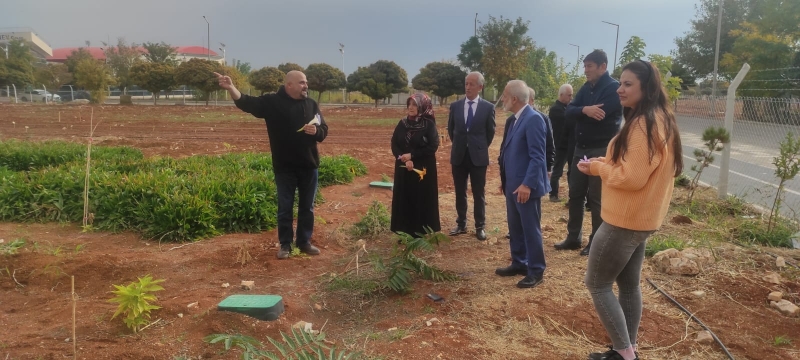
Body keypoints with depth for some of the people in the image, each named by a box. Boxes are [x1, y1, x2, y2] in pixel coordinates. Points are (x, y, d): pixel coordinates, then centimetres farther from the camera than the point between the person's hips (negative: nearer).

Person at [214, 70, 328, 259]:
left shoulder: (311, 104, 5)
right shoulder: (272, 102, -4)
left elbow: (323, 131, 8)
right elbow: (246, 102, -17)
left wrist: (316, 131, -15)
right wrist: (231, 88, -35)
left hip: (309, 166, 3)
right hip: (284, 167, -3)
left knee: (307, 208, 12)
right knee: (285, 208, 7)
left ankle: (305, 242, 26)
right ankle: (285, 245, 19)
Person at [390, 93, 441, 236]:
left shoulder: (429, 124, -6)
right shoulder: (402, 124, 6)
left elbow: (433, 146, -12)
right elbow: (394, 144, 3)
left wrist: (411, 155, -15)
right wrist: (404, 159, -14)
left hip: (423, 170, -4)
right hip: (403, 169, 4)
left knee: (421, 200, 0)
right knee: (404, 199, 6)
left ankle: (421, 233, 11)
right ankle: (404, 232, 17)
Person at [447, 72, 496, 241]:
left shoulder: (488, 107, -5)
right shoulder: (455, 106, 2)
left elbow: (490, 131, 5)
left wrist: (481, 147, 8)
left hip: (478, 156, -2)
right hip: (459, 156, 3)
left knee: (479, 194, 5)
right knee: (460, 193, 10)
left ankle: (480, 227, 15)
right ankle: (461, 224, 21)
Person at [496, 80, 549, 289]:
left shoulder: (533, 119, -16)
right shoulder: (514, 120, 13)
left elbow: (537, 156, -20)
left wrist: (527, 184, -24)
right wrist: (505, 181, 19)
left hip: (526, 186, -9)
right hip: (513, 185, 9)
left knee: (531, 229, 1)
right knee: (515, 228, 17)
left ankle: (536, 271, 13)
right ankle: (519, 263, 30)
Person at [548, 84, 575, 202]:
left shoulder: (566, 107, 15)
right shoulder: (555, 109, -14)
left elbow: (570, 122, 11)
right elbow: (568, 122, -23)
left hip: (569, 145, 8)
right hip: (561, 146, -8)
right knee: (557, 171, 2)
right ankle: (553, 195, 13)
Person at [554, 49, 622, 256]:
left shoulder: (613, 88, -10)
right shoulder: (586, 88, 12)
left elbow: (600, 114, -23)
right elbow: (569, 111, 1)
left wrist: (582, 112, -5)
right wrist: (585, 110, -20)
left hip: (601, 150, -7)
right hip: (581, 148, 7)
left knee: (596, 198, 1)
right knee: (575, 194, 12)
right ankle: (573, 237, 24)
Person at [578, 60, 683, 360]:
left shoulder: (643, 124, -21)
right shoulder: (660, 121, 12)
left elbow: (632, 176, -25)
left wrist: (598, 167, -10)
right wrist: (601, 165, 4)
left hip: (625, 220, -10)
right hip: (641, 218, 10)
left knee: (597, 283, 0)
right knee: (629, 284, 16)